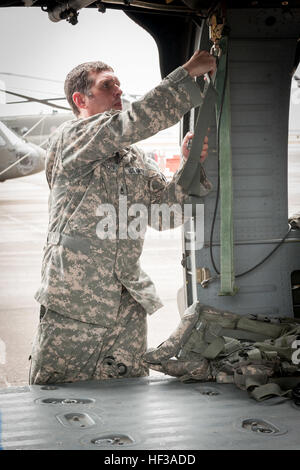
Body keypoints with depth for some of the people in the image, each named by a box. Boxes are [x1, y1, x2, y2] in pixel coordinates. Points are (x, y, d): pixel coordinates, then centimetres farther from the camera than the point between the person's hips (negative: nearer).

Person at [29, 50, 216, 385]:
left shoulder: (135, 158, 19)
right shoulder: (68, 139, -3)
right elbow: (134, 123, -19)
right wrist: (188, 72, -16)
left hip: (128, 311, 7)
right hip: (72, 309, -6)